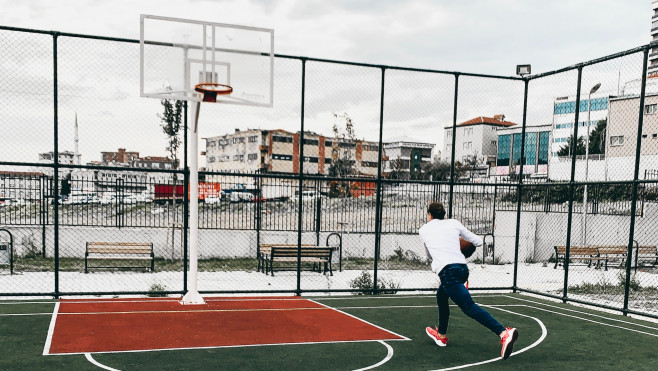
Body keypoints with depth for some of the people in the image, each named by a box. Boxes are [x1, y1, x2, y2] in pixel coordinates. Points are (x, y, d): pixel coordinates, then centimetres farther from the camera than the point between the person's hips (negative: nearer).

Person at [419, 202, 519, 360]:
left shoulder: (424, 230, 15)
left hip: (447, 270, -6)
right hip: (462, 267, 6)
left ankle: (504, 333, -32)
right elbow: (478, 242, 20)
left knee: (470, 307, -14)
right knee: (441, 296, 29)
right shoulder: (453, 223, 18)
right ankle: (441, 335, 41)